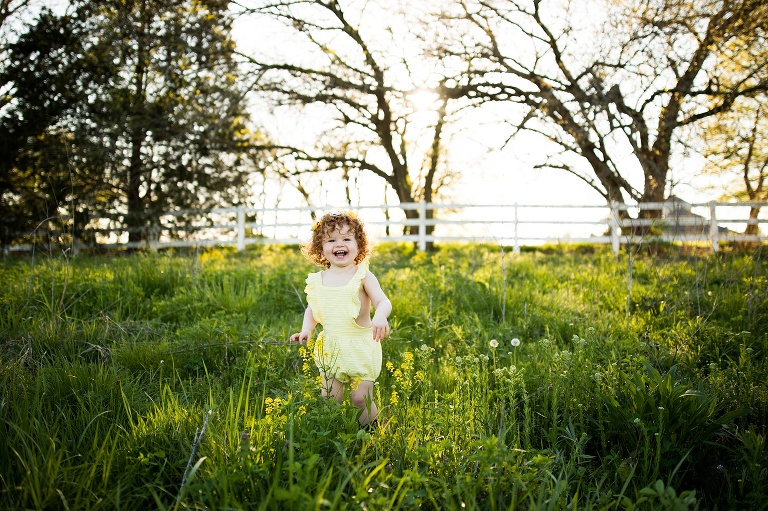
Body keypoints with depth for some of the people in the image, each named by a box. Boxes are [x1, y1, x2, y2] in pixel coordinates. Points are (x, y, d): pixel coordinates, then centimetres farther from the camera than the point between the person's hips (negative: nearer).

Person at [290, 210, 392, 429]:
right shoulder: (317, 280, 3)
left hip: (361, 347, -3)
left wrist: (380, 316, -39)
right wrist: (306, 330, -2)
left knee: (361, 399, 0)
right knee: (329, 399, 6)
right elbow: (312, 309, 16)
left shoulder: (362, 275, -9)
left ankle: (370, 430, 25)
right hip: (330, 349, 4)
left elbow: (383, 301, -17)